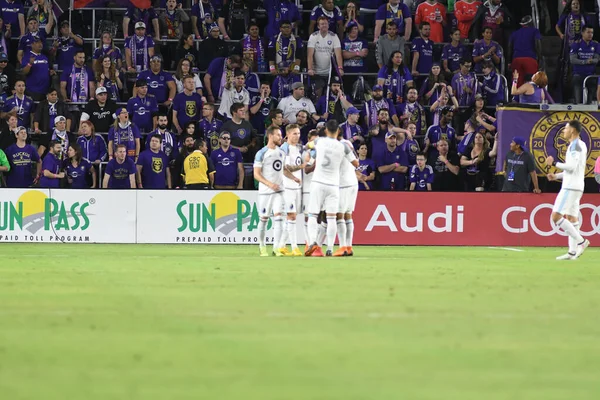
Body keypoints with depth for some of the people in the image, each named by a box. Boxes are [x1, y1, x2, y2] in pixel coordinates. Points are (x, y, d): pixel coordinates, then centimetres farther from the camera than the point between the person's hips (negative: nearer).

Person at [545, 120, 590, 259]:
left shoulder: (575, 145, -12)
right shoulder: (581, 145, 19)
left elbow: (572, 167, -22)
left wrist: (554, 163, -12)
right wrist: (556, 176, 18)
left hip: (570, 188, -10)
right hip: (576, 186, 10)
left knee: (556, 217, -12)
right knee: (571, 218, 7)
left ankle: (581, 241, -14)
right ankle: (573, 252, 2)